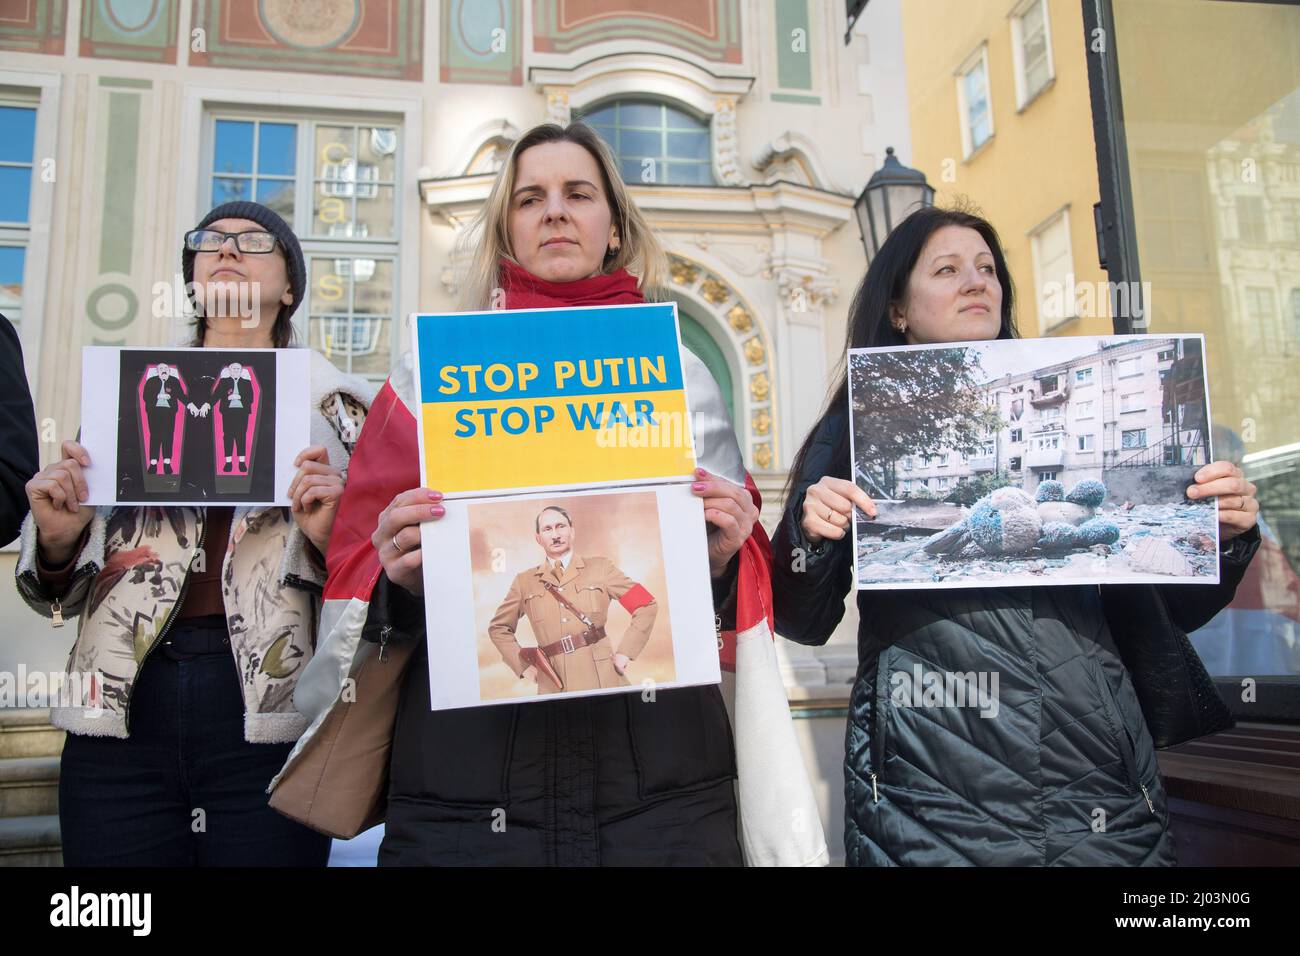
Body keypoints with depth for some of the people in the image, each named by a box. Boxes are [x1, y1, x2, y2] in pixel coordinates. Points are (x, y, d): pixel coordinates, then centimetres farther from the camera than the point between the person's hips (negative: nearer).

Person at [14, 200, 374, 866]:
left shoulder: (335, 402, 7)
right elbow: (62, 593, 17)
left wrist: (331, 540, -14)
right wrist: (55, 542, -4)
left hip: (268, 713, -2)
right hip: (121, 712, 3)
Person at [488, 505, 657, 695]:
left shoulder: (600, 567, 5)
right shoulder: (524, 581, 10)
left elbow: (646, 606, 6)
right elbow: (499, 628, 21)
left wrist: (625, 652, -1)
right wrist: (524, 666, 9)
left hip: (603, 680, -1)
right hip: (554, 689, 1)